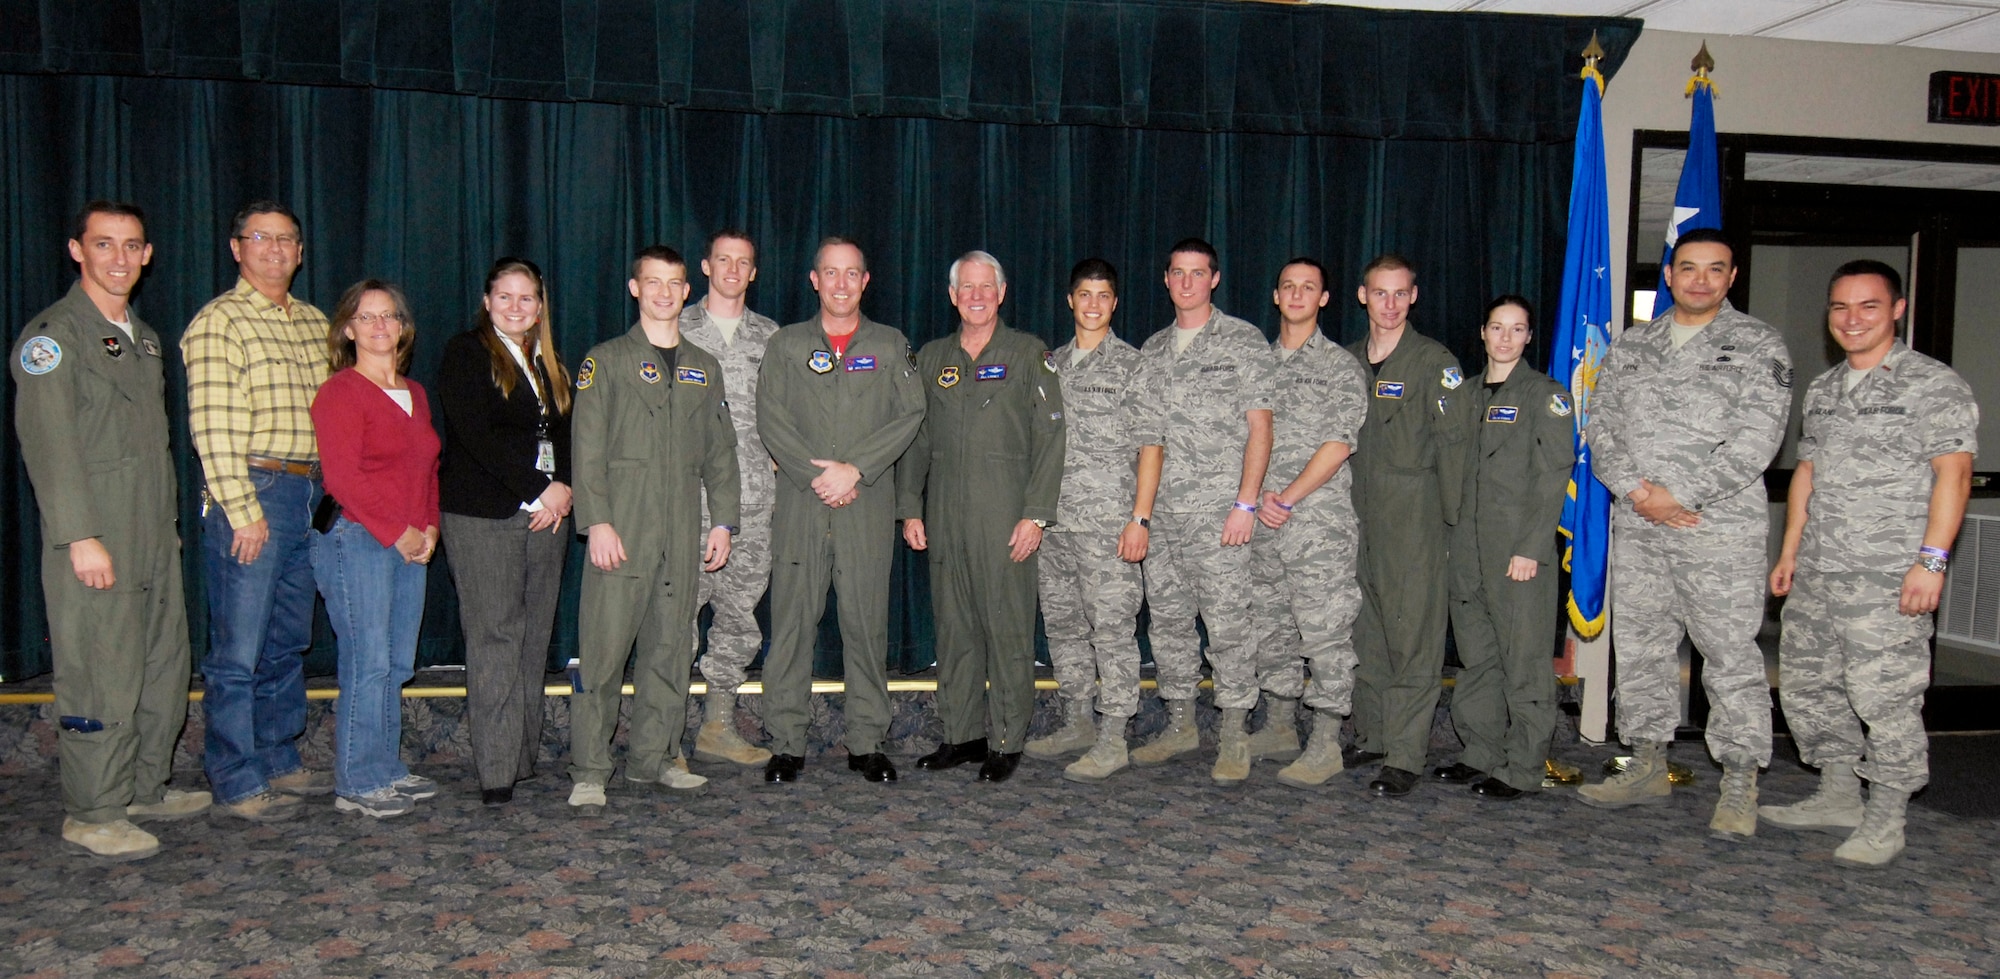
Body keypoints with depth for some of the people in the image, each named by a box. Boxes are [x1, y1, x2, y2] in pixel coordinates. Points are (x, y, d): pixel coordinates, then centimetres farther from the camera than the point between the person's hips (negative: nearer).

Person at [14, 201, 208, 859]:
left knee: (164, 669, 13)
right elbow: (47, 443, -15)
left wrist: (167, 524, 17)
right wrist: (81, 536, -21)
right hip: (94, 546, -8)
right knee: (102, 677, -4)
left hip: (155, 540, 8)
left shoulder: (144, 337, 19)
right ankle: (93, 816, 6)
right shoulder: (53, 335, -7)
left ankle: (146, 787, 27)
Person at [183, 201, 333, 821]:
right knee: (238, 651, -3)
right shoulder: (219, 322, -6)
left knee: (288, 643, 14)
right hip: (252, 494, -7)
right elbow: (213, 426, -13)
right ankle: (237, 783, 6)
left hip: (309, 493, 7)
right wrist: (242, 509, -17)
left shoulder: (314, 323, 15)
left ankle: (279, 761, 26)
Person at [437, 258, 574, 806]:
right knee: (495, 637, -7)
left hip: (546, 514, 6)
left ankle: (525, 757, 12)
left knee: (534, 638, 5)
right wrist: (541, 487, -13)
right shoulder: (466, 354, 1)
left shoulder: (548, 364, 20)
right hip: (484, 517, -6)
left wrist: (565, 490, -3)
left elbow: (566, 436, 17)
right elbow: (477, 436, -11)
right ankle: (496, 774, -5)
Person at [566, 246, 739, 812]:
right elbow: (587, 447, -3)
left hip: (683, 531, 4)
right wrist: (597, 522, -12)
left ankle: (654, 757, 17)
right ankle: (589, 770, 1)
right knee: (604, 647, -6)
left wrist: (723, 521, 8)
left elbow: (720, 452, 17)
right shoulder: (606, 361, 5)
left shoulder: (704, 368, 17)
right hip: (623, 528, -4)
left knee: (671, 646, 7)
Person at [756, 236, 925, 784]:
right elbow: (771, 420, 2)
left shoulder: (891, 346, 11)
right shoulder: (786, 345, 11)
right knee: (791, 624, 0)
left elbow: (910, 415, 0)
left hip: (868, 508, 0)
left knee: (867, 625, 2)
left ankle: (867, 744, 11)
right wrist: (816, 475, -11)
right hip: (800, 507, 0)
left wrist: (855, 469, -11)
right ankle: (786, 744, 9)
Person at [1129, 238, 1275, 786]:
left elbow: (1260, 427, -5)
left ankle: (1234, 736, 4)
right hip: (1164, 511, 6)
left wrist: (1246, 503, -13)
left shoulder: (1243, 342, 0)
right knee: (1168, 619, 10)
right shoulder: (1153, 351, 16)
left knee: (1228, 621, -5)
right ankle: (1180, 724, 22)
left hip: (1220, 508, -5)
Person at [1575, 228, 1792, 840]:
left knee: (1731, 656, -2)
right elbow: (1601, 427, 8)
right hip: (1636, 530, 5)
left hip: (1721, 529, -5)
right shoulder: (1631, 347, 13)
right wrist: (1636, 491, -9)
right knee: (1639, 649, 11)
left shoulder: (1758, 346, 0)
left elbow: (1755, 441, -10)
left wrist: (1679, 496, -14)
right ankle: (1648, 769, 24)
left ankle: (1739, 787, 8)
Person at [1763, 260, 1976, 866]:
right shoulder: (1822, 390, 17)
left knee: (1885, 697, -6)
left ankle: (1884, 823, 7)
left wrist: (1931, 559, -18)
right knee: (1806, 685, 12)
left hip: (1888, 577, -7)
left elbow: (1953, 475, -11)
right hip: (1816, 572, 7)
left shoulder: (1934, 384, -4)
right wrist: (1790, 551, 16)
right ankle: (1838, 798, 27)